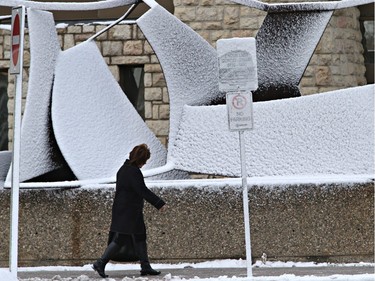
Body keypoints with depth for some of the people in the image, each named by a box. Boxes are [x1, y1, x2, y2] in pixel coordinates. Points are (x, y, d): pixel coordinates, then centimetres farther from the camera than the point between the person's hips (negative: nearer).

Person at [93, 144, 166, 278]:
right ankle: (100, 263, -5)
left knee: (140, 237, 12)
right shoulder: (134, 172, -19)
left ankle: (145, 267, 14)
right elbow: (143, 191, -22)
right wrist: (159, 203, -17)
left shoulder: (124, 169, 12)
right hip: (128, 212, -11)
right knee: (120, 239, -6)